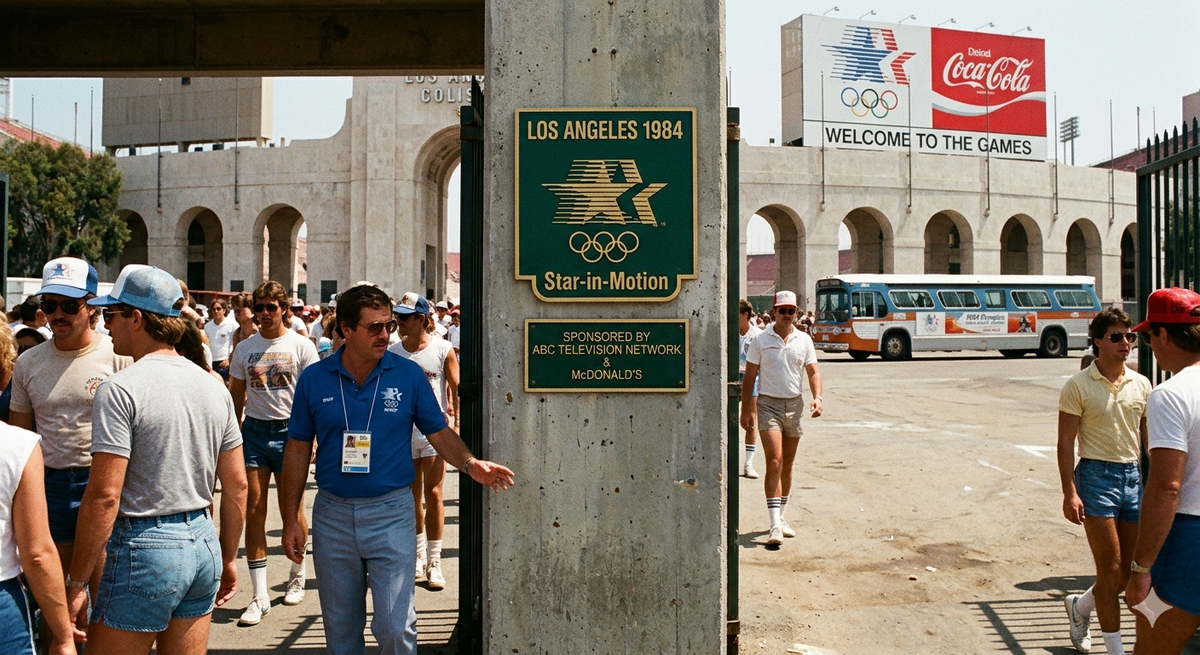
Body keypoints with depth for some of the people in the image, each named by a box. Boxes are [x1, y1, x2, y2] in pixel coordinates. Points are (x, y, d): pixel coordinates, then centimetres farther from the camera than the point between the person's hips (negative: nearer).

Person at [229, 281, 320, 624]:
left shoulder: (301, 345, -2)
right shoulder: (244, 348, 8)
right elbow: (236, 397, 13)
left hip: (289, 429, -3)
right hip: (253, 429, 3)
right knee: (253, 511, 0)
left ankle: (298, 576, 30)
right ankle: (259, 595, 6)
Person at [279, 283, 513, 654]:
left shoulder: (408, 375, -4)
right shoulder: (314, 379, -1)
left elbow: (440, 433, 1)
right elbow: (298, 450, 4)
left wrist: (470, 464, -18)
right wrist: (290, 520, 3)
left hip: (392, 513, -2)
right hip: (332, 514, 2)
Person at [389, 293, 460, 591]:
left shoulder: (443, 350, -6)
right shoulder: (392, 352, 2)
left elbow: (456, 389, -3)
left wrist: (457, 424, -9)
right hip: (403, 431, 3)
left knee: (433, 494, -4)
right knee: (412, 497, 12)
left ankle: (434, 562, 5)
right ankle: (418, 555, 28)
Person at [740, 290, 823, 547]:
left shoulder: (804, 340, 6)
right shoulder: (760, 340, -2)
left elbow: (813, 371, 9)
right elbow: (749, 376, 0)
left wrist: (817, 397, -9)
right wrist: (746, 410, -4)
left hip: (795, 404, 4)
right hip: (768, 403, -4)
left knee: (787, 465, 11)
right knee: (774, 463, -13)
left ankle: (780, 517, 24)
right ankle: (775, 524, -13)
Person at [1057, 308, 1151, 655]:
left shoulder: (1141, 385, 7)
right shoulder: (1079, 385, -7)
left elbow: (1149, 438, 13)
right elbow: (1065, 443, -8)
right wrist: (1070, 492, -14)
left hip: (1134, 475, 5)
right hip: (1097, 474, -5)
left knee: (1130, 570, 11)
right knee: (1111, 570, -2)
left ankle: (1080, 605, 37)